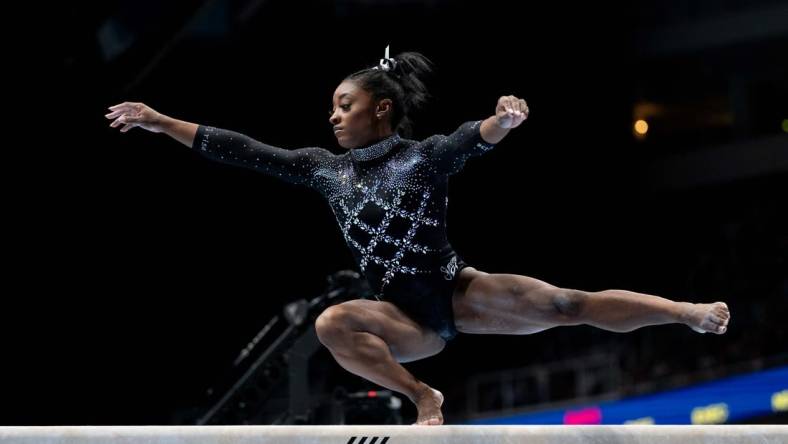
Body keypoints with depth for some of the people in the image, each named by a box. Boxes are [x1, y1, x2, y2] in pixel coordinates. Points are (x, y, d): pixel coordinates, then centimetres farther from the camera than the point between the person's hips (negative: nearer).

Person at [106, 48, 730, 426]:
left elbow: (474, 140, -26)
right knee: (333, 323, -29)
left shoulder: (426, 155, -5)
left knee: (566, 305, -14)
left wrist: (504, 120, -51)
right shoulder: (326, 169, 7)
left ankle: (692, 313, -2)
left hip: (458, 291, -2)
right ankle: (423, 399, -21)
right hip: (405, 319, 2)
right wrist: (161, 123, 1)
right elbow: (245, 152, 5)